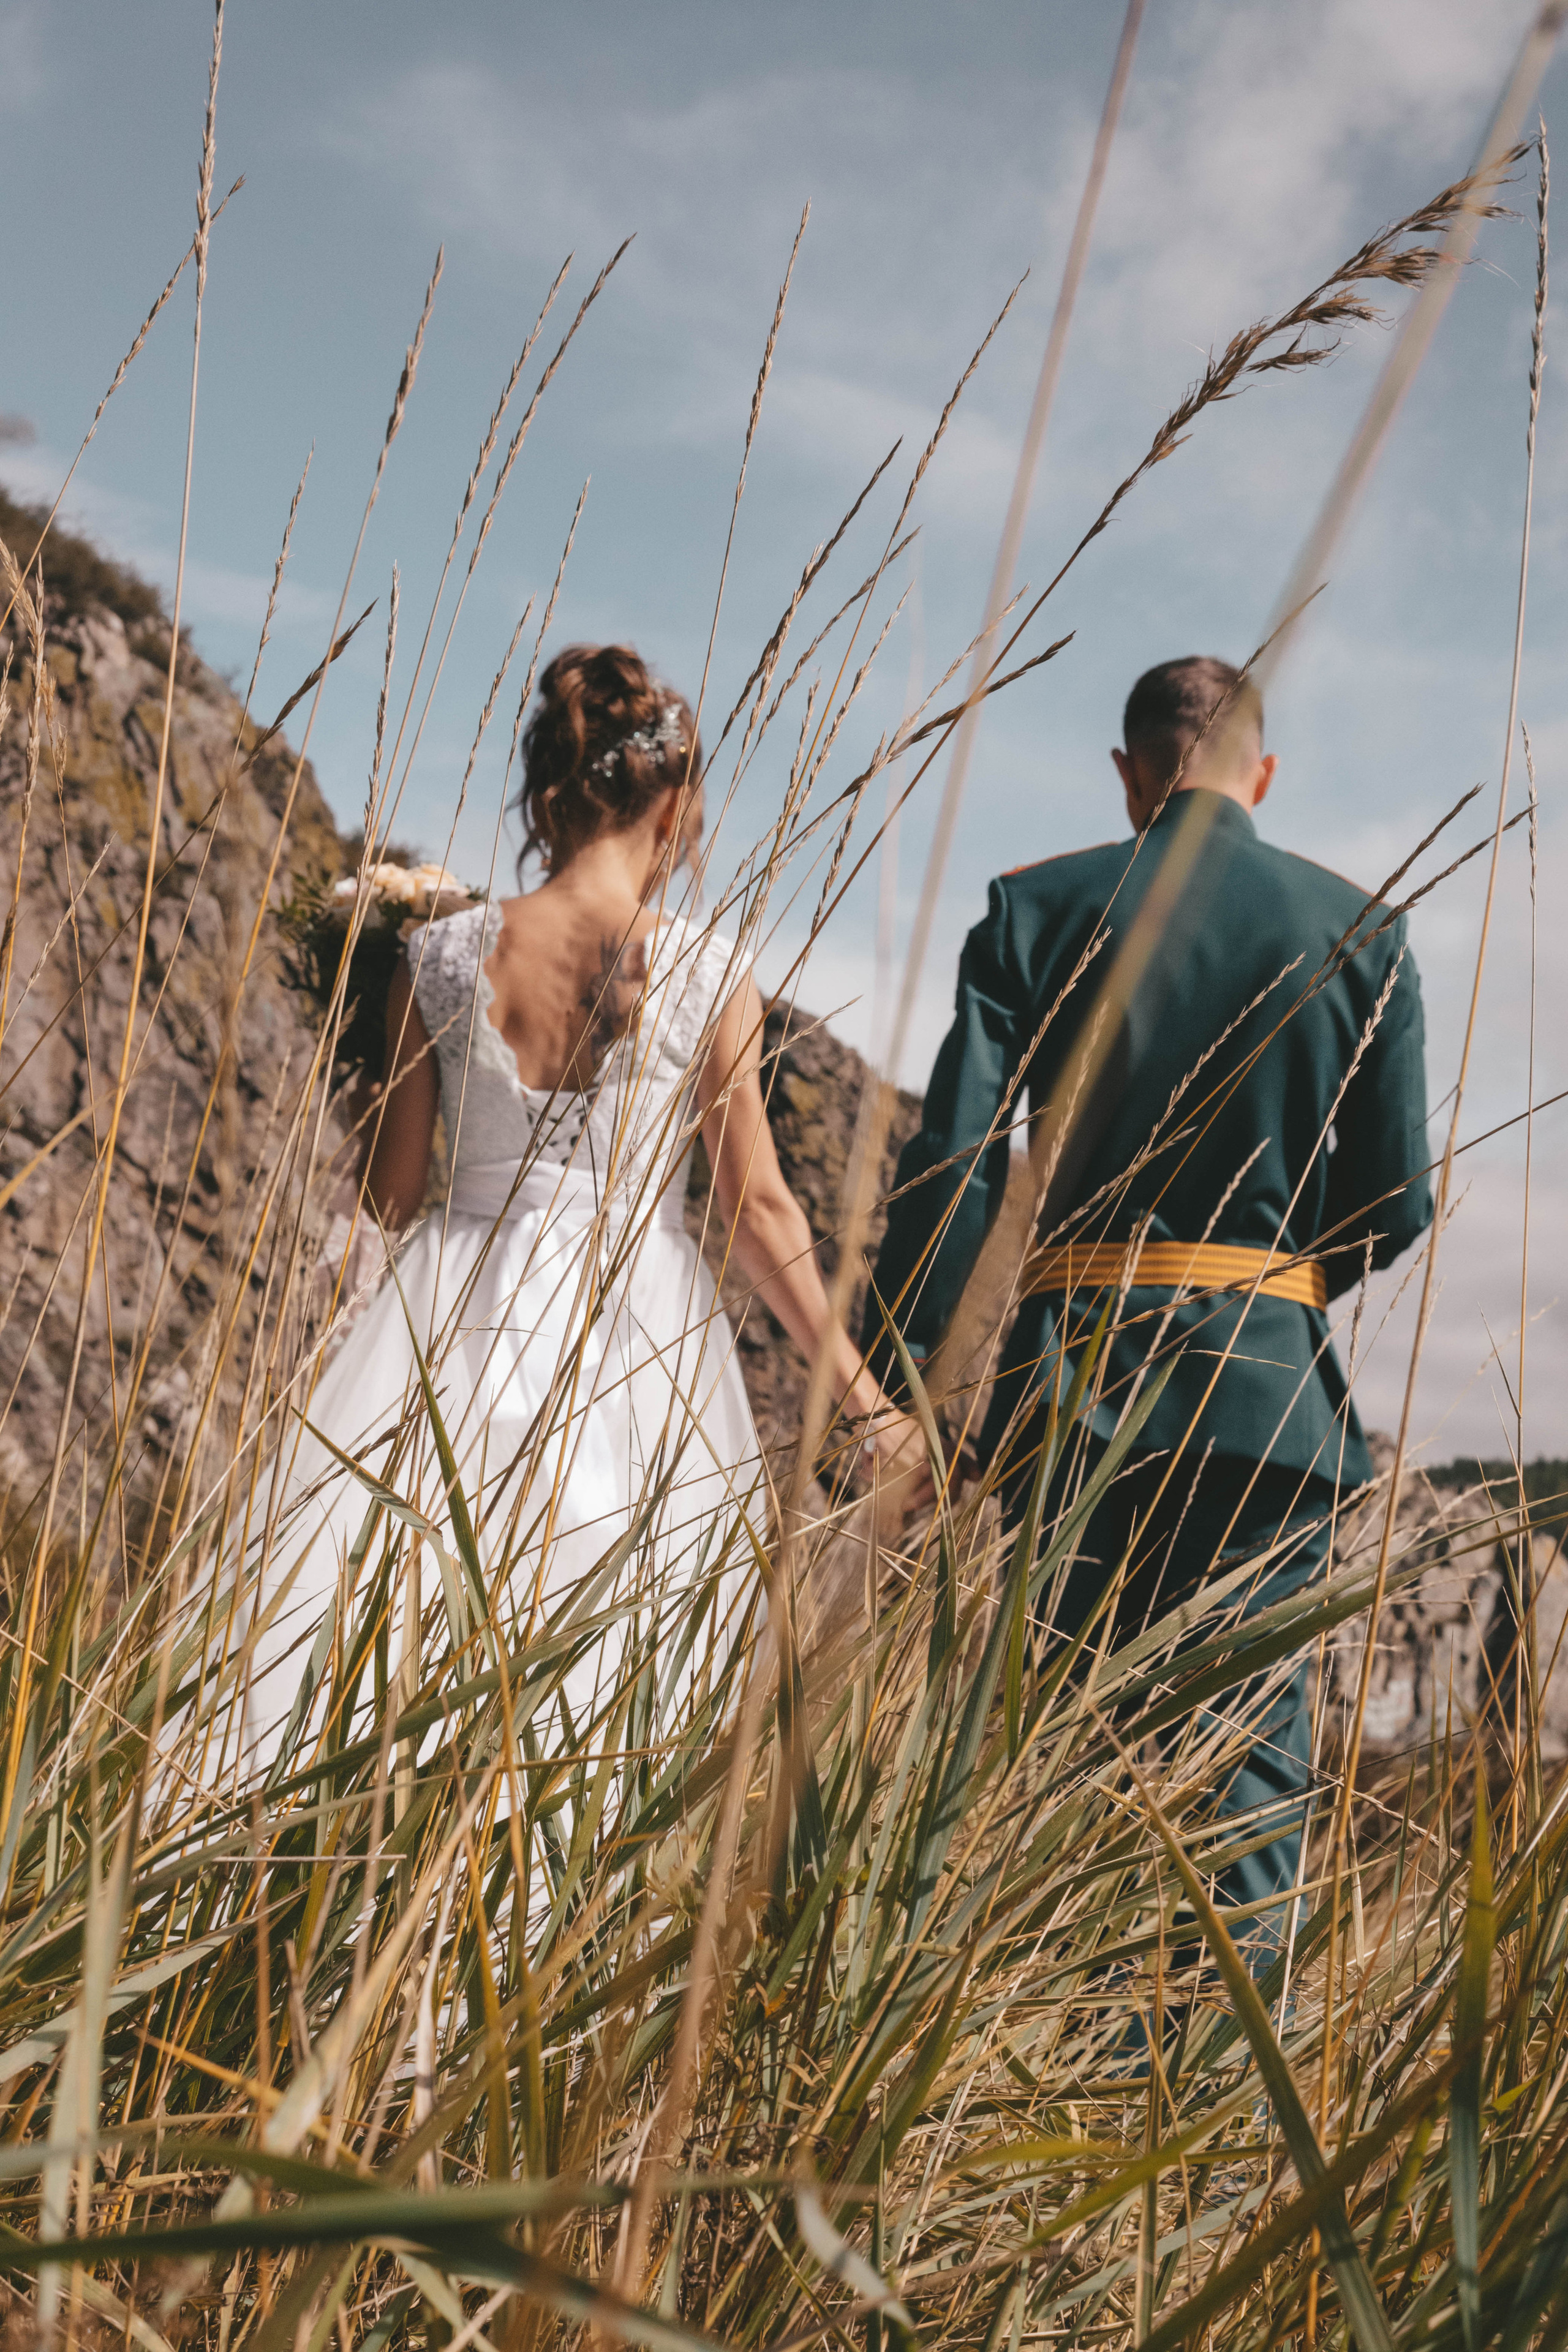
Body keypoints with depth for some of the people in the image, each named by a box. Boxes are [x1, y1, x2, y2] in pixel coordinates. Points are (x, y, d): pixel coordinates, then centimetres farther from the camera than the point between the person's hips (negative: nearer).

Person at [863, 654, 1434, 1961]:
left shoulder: (1037, 909, 2)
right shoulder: (1361, 932, 5)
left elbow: (950, 1163, -6)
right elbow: (1397, 1200, 2)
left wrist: (898, 1388, -3)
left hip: (1074, 1372, 1)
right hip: (1268, 1385, 0)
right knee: (1247, 1764, 5)